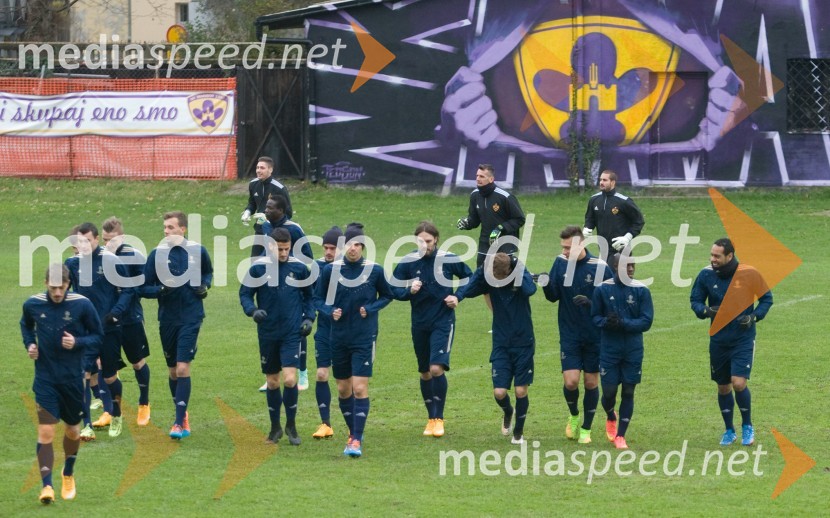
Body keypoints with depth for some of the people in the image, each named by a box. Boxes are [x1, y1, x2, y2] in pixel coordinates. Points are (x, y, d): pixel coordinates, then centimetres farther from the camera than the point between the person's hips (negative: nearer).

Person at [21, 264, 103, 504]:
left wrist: (77, 342, -20)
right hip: (45, 378, 0)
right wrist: (29, 344, -1)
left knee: (72, 430, 16)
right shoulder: (33, 304, -5)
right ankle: (47, 486, -14)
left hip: (73, 378, 0)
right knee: (45, 432, -13)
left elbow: (97, 336, -1)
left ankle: (68, 474, 42)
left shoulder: (82, 305, -11)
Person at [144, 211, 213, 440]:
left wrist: (205, 285, -3)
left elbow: (208, 272, 19)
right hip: (167, 319, 2)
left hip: (191, 318, -2)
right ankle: (182, 415, 32)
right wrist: (160, 289, -19)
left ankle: (180, 423, -12)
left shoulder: (198, 251, -2)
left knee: (183, 368, -13)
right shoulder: (157, 254, -2)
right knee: (173, 370, 12)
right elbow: (145, 288, 1)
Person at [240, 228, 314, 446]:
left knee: (290, 379, -14)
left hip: (292, 333, -1)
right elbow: (245, 293, 1)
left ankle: (291, 425, 5)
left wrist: (309, 317, 2)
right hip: (268, 333, 1)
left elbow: (309, 295, 13)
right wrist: (253, 310, -17)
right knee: (272, 382, 10)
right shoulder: (258, 268, -5)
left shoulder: (299, 268, -2)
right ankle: (275, 427, 25)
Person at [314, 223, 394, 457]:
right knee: (343, 389, 11)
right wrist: (330, 312, -13)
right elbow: (318, 299, 7)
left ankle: (357, 440, -9)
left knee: (360, 388, -11)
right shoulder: (330, 270, -1)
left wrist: (370, 309, -8)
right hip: (339, 338, 3)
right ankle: (354, 433, 29)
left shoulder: (375, 270, -5)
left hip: (364, 338, -3)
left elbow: (387, 296, 9)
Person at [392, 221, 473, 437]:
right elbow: (393, 290, 0)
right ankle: (431, 418, 24)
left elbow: (470, 278, 7)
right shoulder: (408, 262, -5)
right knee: (425, 372, 11)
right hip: (419, 323, 3)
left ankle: (439, 418, -6)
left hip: (443, 322, -3)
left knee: (436, 368, -16)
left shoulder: (448, 259, -7)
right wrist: (409, 291, -19)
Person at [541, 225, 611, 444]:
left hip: (595, 335, -1)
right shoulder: (561, 263, -1)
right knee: (570, 381, -9)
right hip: (569, 334, 1)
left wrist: (591, 303, -25)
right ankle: (574, 417, 21)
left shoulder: (600, 268, -10)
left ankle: (586, 429, 22)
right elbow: (553, 296, 3)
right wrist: (545, 284, -18)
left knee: (591, 382, 6)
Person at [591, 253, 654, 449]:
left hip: (633, 351, 0)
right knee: (609, 391, 0)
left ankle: (620, 435, 14)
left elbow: (646, 322, -7)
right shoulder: (603, 289, -3)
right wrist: (606, 322, -18)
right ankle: (611, 418, 35)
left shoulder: (641, 291, -4)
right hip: (609, 350, 0)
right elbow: (595, 317, 3)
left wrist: (623, 323, -20)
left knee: (628, 392, 2)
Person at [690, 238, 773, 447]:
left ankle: (747, 427, 8)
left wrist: (754, 316, -15)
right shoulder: (706, 275, -5)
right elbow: (695, 300, 6)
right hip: (718, 341, 3)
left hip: (743, 339, -3)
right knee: (723, 387, 11)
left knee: (738, 383, -15)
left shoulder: (749, 274, -11)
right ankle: (729, 431, 29)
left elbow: (766, 298, 1)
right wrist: (706, 310, -16)